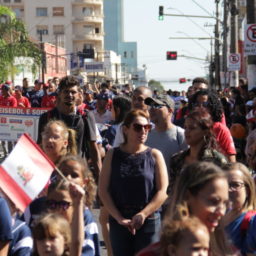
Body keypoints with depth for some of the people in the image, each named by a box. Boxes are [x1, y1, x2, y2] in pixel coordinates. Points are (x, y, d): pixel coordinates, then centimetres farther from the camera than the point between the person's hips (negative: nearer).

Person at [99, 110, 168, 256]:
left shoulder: (154, 155, 2)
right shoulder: (113, 155, 4)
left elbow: (163, 191, -3)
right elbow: (103, 190, -1)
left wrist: (143, 214, -12)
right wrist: (119, 218, -10)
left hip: (149, 221, -1)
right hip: (118, 221, 1)